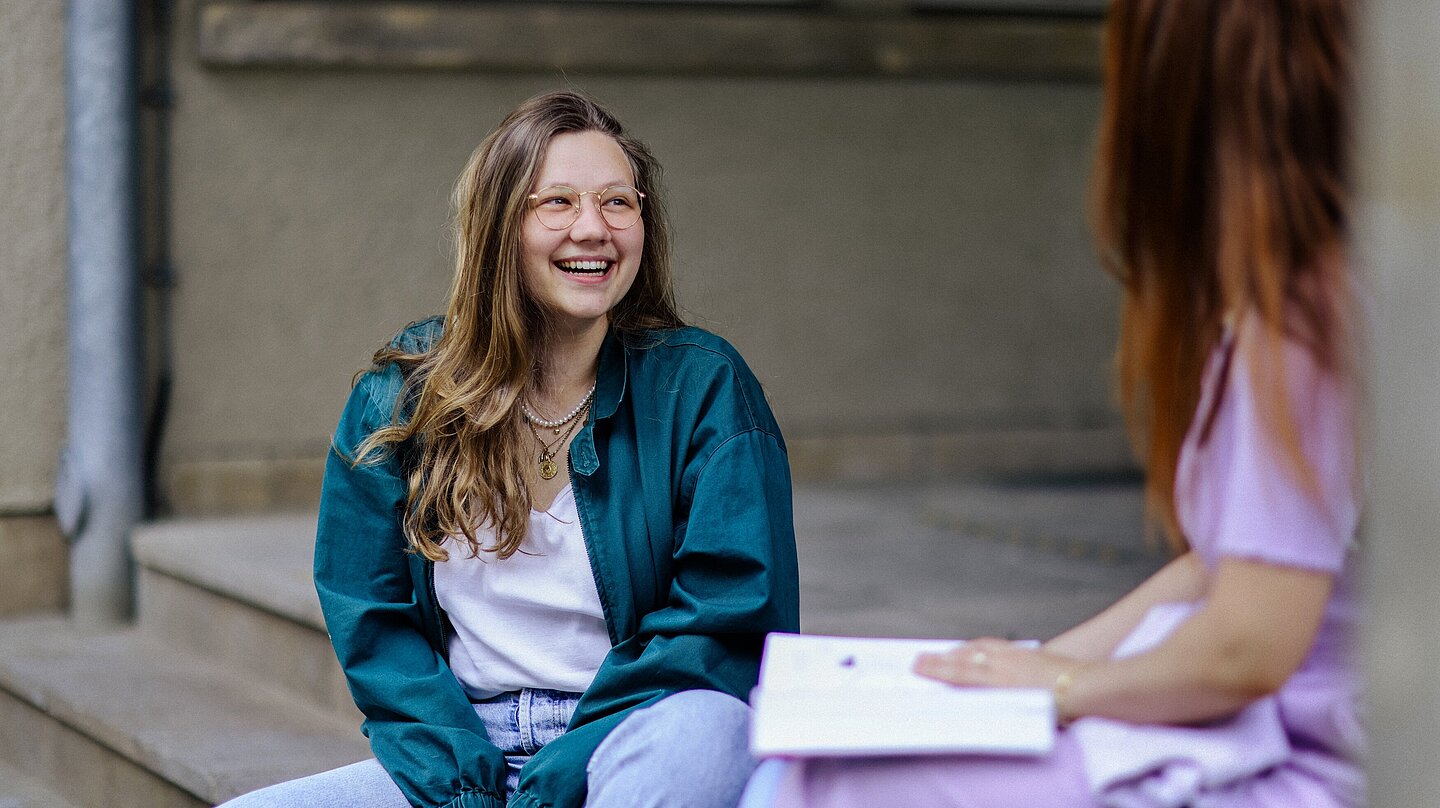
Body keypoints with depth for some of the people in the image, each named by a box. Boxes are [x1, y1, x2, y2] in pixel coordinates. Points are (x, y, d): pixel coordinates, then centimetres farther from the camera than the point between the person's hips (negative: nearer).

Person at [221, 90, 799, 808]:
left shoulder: (700, 385, -3)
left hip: (640, 748, -2)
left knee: (704, 725, -37)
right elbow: (372, 622, 4)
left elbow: (728, 620, -9)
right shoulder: (398, 397, 5)